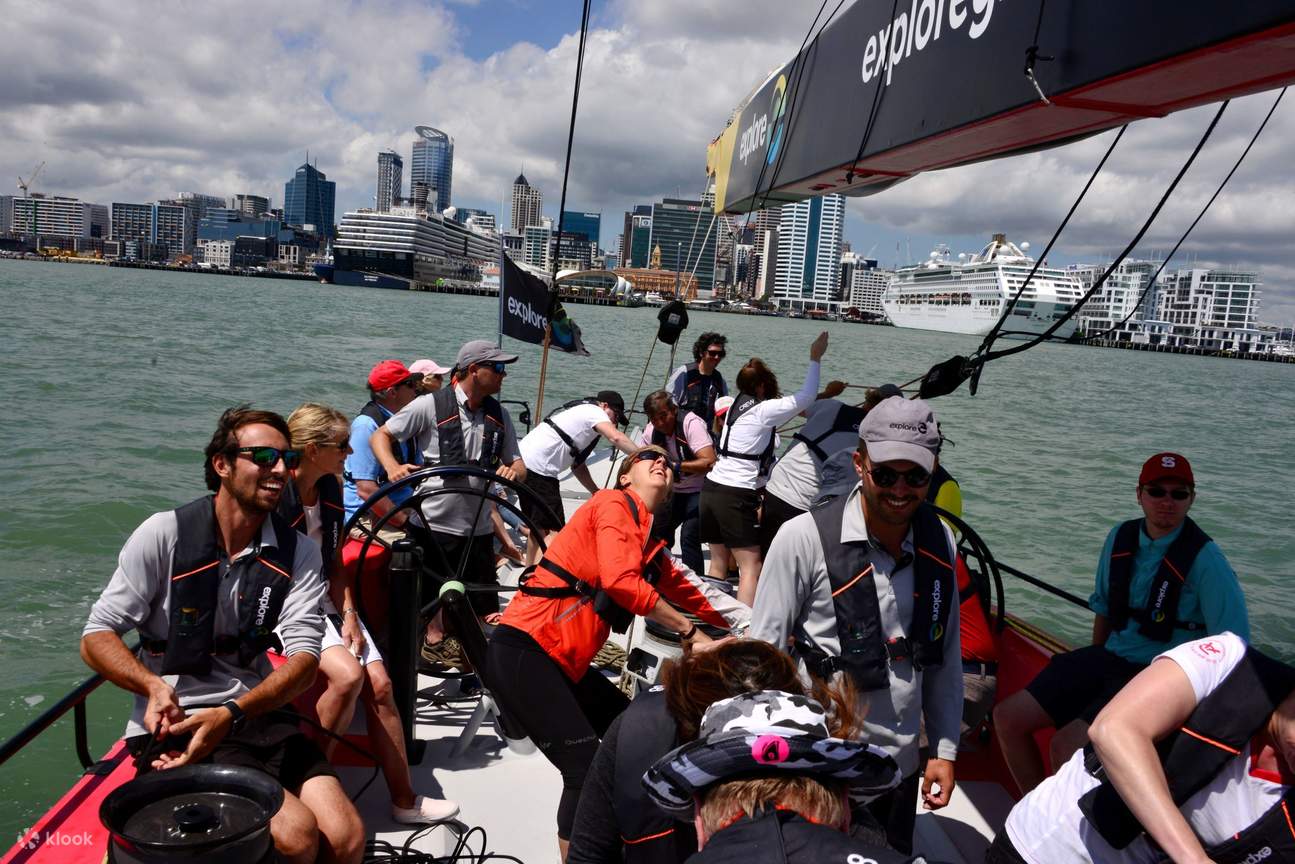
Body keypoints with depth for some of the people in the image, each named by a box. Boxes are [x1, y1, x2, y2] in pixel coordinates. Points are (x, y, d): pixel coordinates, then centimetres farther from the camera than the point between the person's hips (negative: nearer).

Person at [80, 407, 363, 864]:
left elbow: (304, 656, -8)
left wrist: (230, 715, -25)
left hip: (256, 716, 4)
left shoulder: (297, 552, 1)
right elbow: (96, 638, -4)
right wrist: (156, 687, -23)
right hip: (173, 724, -3)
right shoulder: (165, 534, -8)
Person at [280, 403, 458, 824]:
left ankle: (404, 800, 2)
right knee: (348, 674, -29)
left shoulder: (330, 488, 6)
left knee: (380, 683, -8)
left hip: (325, 601, 7)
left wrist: (349, 615, 0)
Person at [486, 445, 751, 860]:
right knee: (589, 770, -13)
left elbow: (696, 592, 24)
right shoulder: (613, 504, -6)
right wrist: (689, 632, -11)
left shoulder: (651, 548, 17)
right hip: (522, 653, -9)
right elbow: (621, 581, -19)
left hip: (566, 664, 9)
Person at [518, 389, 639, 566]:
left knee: (538, 528, 22)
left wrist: (598, 492, 22)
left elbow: (577, 466, 27)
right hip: (538, 468, -10)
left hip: (524, 463, 10)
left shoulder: (579, 413, 26)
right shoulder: (594, 411, 0)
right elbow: (616, 437, -19)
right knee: (554, 531, -11)